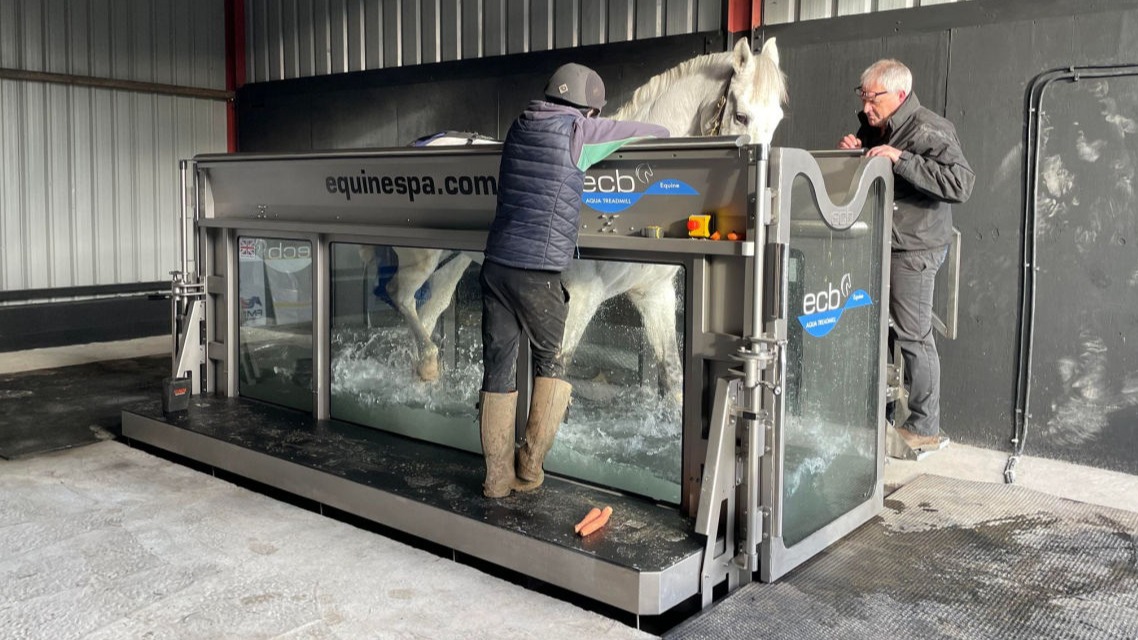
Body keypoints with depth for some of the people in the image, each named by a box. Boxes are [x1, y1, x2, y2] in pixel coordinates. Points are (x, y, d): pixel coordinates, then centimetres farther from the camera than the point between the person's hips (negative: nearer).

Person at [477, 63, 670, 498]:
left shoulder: (520, 127, 15)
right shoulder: (578, 132, -3)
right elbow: (655, 133, 4)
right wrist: (659, 133, 29)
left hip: (496, 263, 6)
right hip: (538, 270, -5)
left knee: (498, 371, 9)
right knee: (552, 364, 14)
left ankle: (497, 478, 15)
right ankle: (529, 468, 15)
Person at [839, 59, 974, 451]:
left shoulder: (928, 131, -13)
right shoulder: (872, 128, 14)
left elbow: (962, 183, -26)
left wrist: (900, 159, -30)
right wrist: (849, 153, 2)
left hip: (913, 248, -8)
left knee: (913, 336, -4)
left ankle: (924, 429, 6)